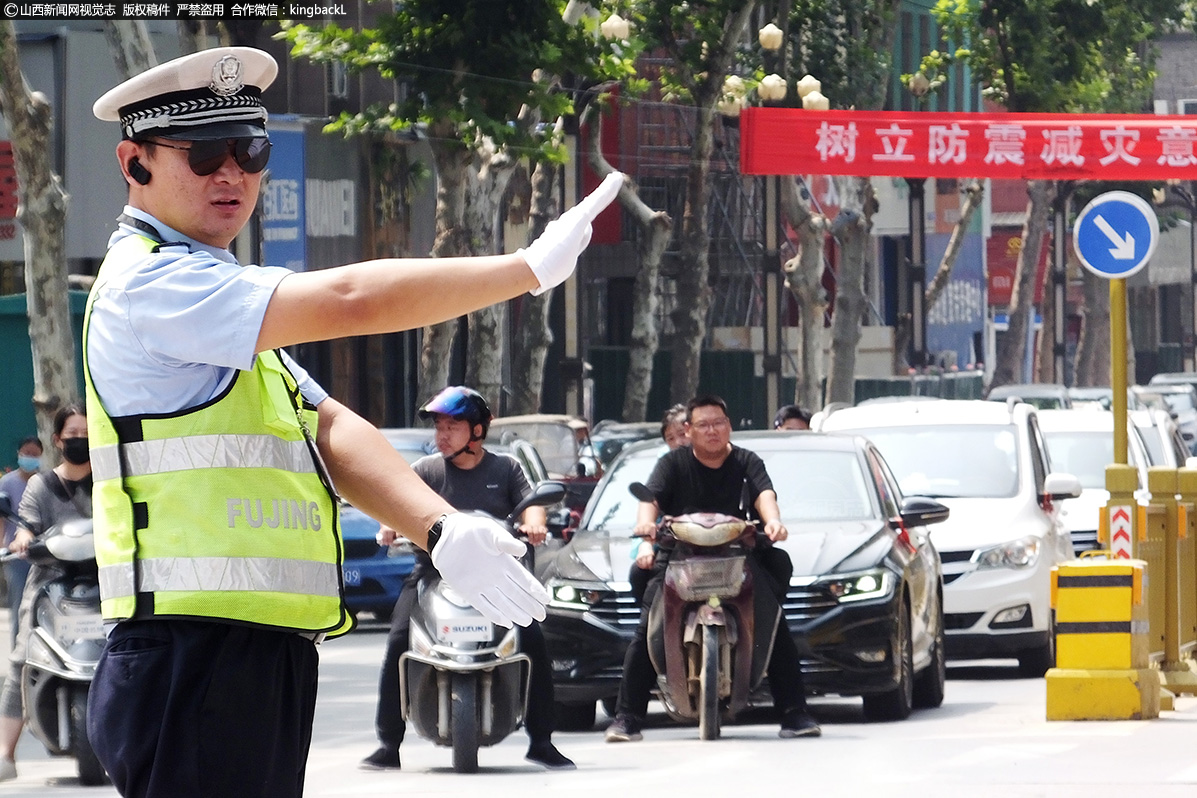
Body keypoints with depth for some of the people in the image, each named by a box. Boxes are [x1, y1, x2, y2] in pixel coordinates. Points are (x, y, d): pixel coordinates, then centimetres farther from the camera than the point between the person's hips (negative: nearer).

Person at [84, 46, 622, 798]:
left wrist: (439, 528, -5)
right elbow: (349, 299, -19)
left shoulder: (214, 299, 23)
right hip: (192, 669, -10)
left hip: (265, 666, 10)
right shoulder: (147, 286, -10)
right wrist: (532, 267, -12)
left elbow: (331, 430, 11)